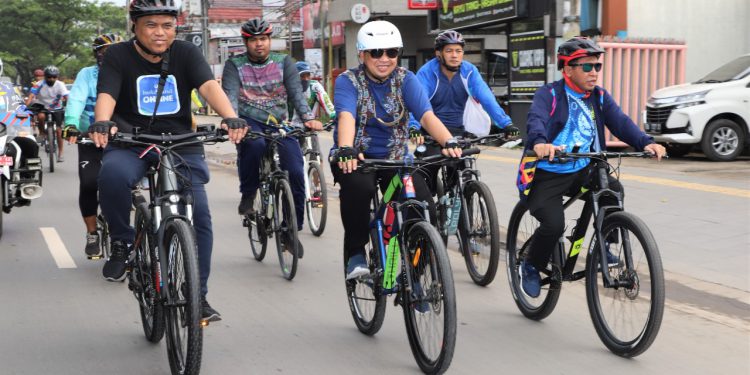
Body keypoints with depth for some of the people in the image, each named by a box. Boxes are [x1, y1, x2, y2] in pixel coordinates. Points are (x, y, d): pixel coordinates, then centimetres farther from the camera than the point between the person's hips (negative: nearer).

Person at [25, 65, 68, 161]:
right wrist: (26, 106, -42)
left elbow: (66, 97, -24)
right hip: (43, 107, 0)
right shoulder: (39, 85, -16)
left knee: (58, 132, -3)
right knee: (41, 116, -36)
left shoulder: (60, 85, -14)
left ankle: (60, 154, 9)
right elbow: (31, 96, -26)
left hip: (57, 109, 1)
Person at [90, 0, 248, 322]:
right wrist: (102, 123, -42)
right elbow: (106, 94, -19)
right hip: (131, 143, -1)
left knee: (199, 215, -10)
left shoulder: (186, 53, -1)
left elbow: (209, 85, -18)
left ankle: (197, 295, 4)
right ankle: (122, 242, -8)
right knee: (112, 175, -34)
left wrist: (230, 117, -38)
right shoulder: (118, 56, -3)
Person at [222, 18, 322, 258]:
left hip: (279, 124, 2)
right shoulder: (235, 65, 2)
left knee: (295, 171, -15)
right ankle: (248, 195, -13)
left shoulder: (283, 63, 6)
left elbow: (296, 92, -7)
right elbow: (230, 94, -14)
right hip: (249, 122, -2)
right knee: (255, 144, -38)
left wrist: (308, 118, -26)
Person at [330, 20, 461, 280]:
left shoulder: (406, 80, -2)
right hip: (356, 158, -2)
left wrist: (448, 142, -37)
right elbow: (346, 116, -27)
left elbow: (426, 115, -17)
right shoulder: (348, 81, -7)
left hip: (395, 158, 2)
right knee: (358, 186, -37)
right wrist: (346, 150, -47)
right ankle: (355, 254, -17)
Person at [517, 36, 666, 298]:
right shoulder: (549, 94, -9)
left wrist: (645, 142, -27)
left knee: (612, 190, -22)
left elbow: (620, 121, -8)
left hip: (583, 170, 5)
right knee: (554, 224, -23)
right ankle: (531, 266, 6)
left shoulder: (599, 97, 6)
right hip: (547, 175, -5)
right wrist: (540, 143, -52)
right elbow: (536, 120, -29)